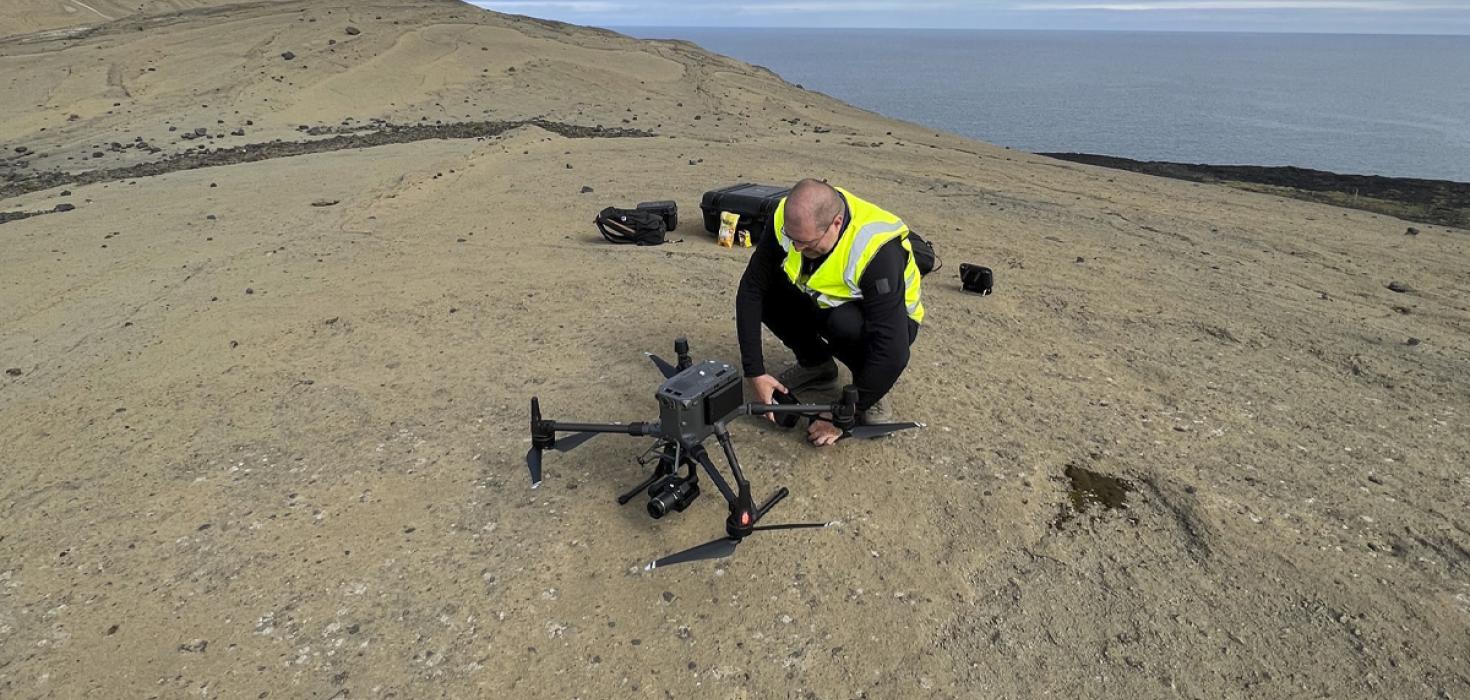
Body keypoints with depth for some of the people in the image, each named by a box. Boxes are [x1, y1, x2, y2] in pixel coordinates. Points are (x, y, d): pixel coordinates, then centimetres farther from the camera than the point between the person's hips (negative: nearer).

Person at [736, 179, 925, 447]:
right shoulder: (788, 220, -24)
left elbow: (892, 351, -37)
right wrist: (754, 372, -24)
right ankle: (816, 365, 4)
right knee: (767, 290, -20)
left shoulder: (879, 249, -37)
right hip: (825, 303, 5)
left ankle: (871, 393, -7)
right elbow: (751, 289, -19)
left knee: (846, 324, -38)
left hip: (882, 318, -5)